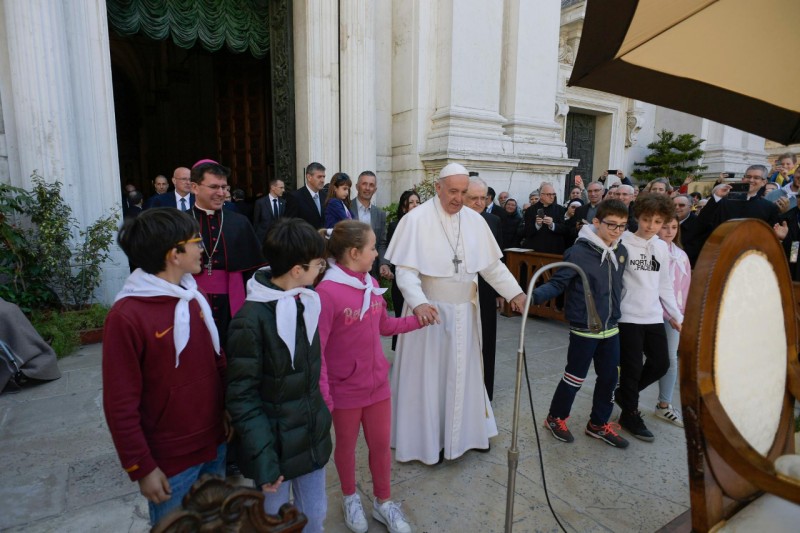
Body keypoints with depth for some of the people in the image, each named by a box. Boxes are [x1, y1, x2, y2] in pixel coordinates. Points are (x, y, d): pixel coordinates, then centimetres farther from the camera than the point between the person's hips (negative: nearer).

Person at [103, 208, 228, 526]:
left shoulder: (193, 297, -1)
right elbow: (120, 405, -16)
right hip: (170, 459, -6)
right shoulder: (126, 316, -21)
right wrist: (141, 467, -11)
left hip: (215, 442, 6)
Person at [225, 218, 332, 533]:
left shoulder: (306, 304, -1)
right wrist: (262, 457, -18)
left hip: (313, 438, 6)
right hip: (275, 445, -5)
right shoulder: (251, 319, -22)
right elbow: (242, 397, -17)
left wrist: (324, 410, 12)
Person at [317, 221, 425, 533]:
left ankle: (383, 502, 40)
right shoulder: (326, 292, -25)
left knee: (381, 444, 18)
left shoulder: (372, 285, -3)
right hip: (345, 389, -5)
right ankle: (350, 498, 44)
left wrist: (419, 320, 5)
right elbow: (316, 350, -21)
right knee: (346, 445, 18)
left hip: (378, 383, 6)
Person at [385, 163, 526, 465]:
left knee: (462, 374, 18)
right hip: (430, 311, -5)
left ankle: (463, 431, 37)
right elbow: (405, 269, -17)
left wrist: (515, 292, -4)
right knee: (428, 376, 8)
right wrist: (418, 303, -33)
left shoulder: (475, 220, 1)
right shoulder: (416, 219, -14)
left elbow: (493, 264, 7)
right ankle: (426, 438, 27)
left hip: (464, 312, 5)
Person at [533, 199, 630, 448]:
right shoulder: (579, 252, -18)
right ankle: (555, 418, 28)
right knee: (575, 378, 6)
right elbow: (557, 283, -19)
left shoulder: (621, 252, 3)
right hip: (584, 329, -6)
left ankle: (599, 424, 35)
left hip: (611, 328, 6)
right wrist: (533, 296, -34)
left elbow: (618, 285, 13)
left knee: (609, 377, 15)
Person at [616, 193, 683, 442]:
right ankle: (630, 415, 19)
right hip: (628, 316, -6)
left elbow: (665, 285, 15)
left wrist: (677, 315, 15)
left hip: (654, 316, 6)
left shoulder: (662, 248, 9)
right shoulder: (623, 243, -9)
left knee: (661, 364, 10)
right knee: (632, 367, 1)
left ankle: (624, 393, 32)